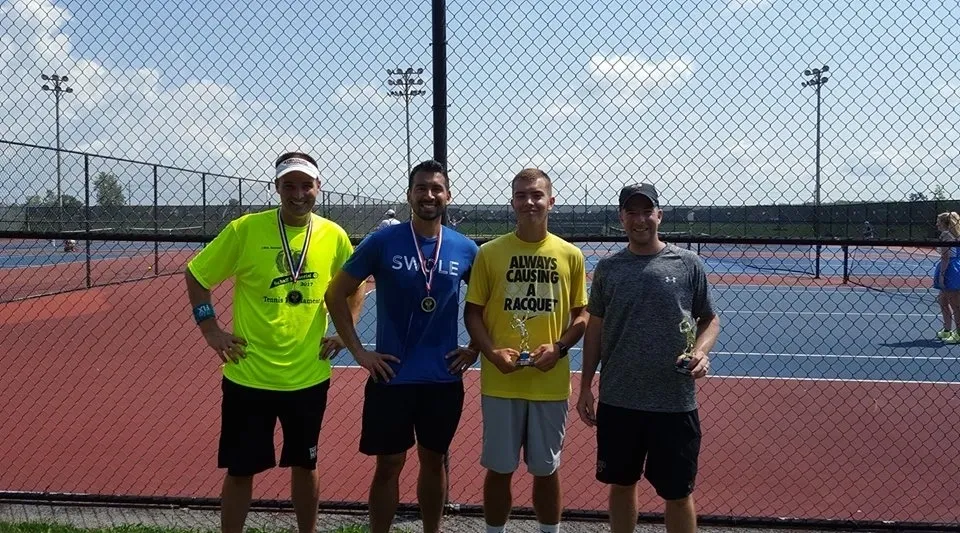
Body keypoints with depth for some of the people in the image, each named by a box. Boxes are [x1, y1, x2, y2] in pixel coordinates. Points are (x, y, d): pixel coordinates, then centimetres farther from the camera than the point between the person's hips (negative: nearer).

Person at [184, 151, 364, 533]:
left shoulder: (334, 236, -2)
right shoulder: (245, 229, -10)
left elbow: (355, 288, 15)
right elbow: (196, 276, 1)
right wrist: (210, 329, -4)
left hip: (309, 376, 2)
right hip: (249, 376, -2)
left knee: (304, 465, 16)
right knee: (240, 471, 7)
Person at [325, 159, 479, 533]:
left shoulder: (465, 249, 0)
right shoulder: (382, 242, -7)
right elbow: (335, 294, -1)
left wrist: (476, 349, 5)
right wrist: (358, 351, -5)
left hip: (444, 378, 2)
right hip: (392, 376, -2)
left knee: (434, 461, 15)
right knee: (389, 465, 6)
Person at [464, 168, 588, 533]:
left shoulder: (570, 255, 2)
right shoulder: (489, 253, 0)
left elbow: (581, 314, 7)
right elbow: (473, 312, 2)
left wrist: (559, 347, -11)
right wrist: (492, 352, -13)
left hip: (551, 384, 1)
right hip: (500, 383, -1)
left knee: (546, 470, 13)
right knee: (499, 469, 10)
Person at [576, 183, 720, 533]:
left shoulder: (688, 265, -1)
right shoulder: (607, 268, 4)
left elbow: (710, 320, 7)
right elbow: (595, 329, 9)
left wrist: (701, 350, -14)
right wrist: (586, 386, 7)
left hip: (675, 403, -2)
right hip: (617, 400, 2)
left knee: (678, 494, 8)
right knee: (621, 485, 15)